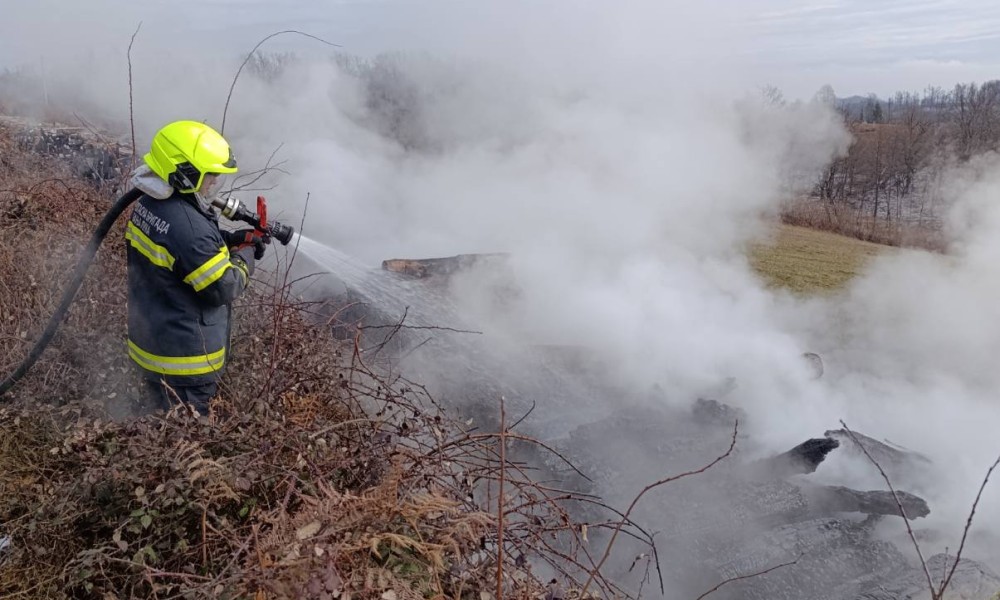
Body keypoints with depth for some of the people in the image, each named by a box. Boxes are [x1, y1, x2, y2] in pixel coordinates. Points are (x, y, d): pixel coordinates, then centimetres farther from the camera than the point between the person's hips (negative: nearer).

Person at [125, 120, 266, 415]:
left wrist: (232, 238, 3)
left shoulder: (147, 205, 0)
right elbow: (223, 288, -22)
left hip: (150, 341, 9)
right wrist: (245, 255, -5)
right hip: (184, 359, -9)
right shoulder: (188, 227, -30)